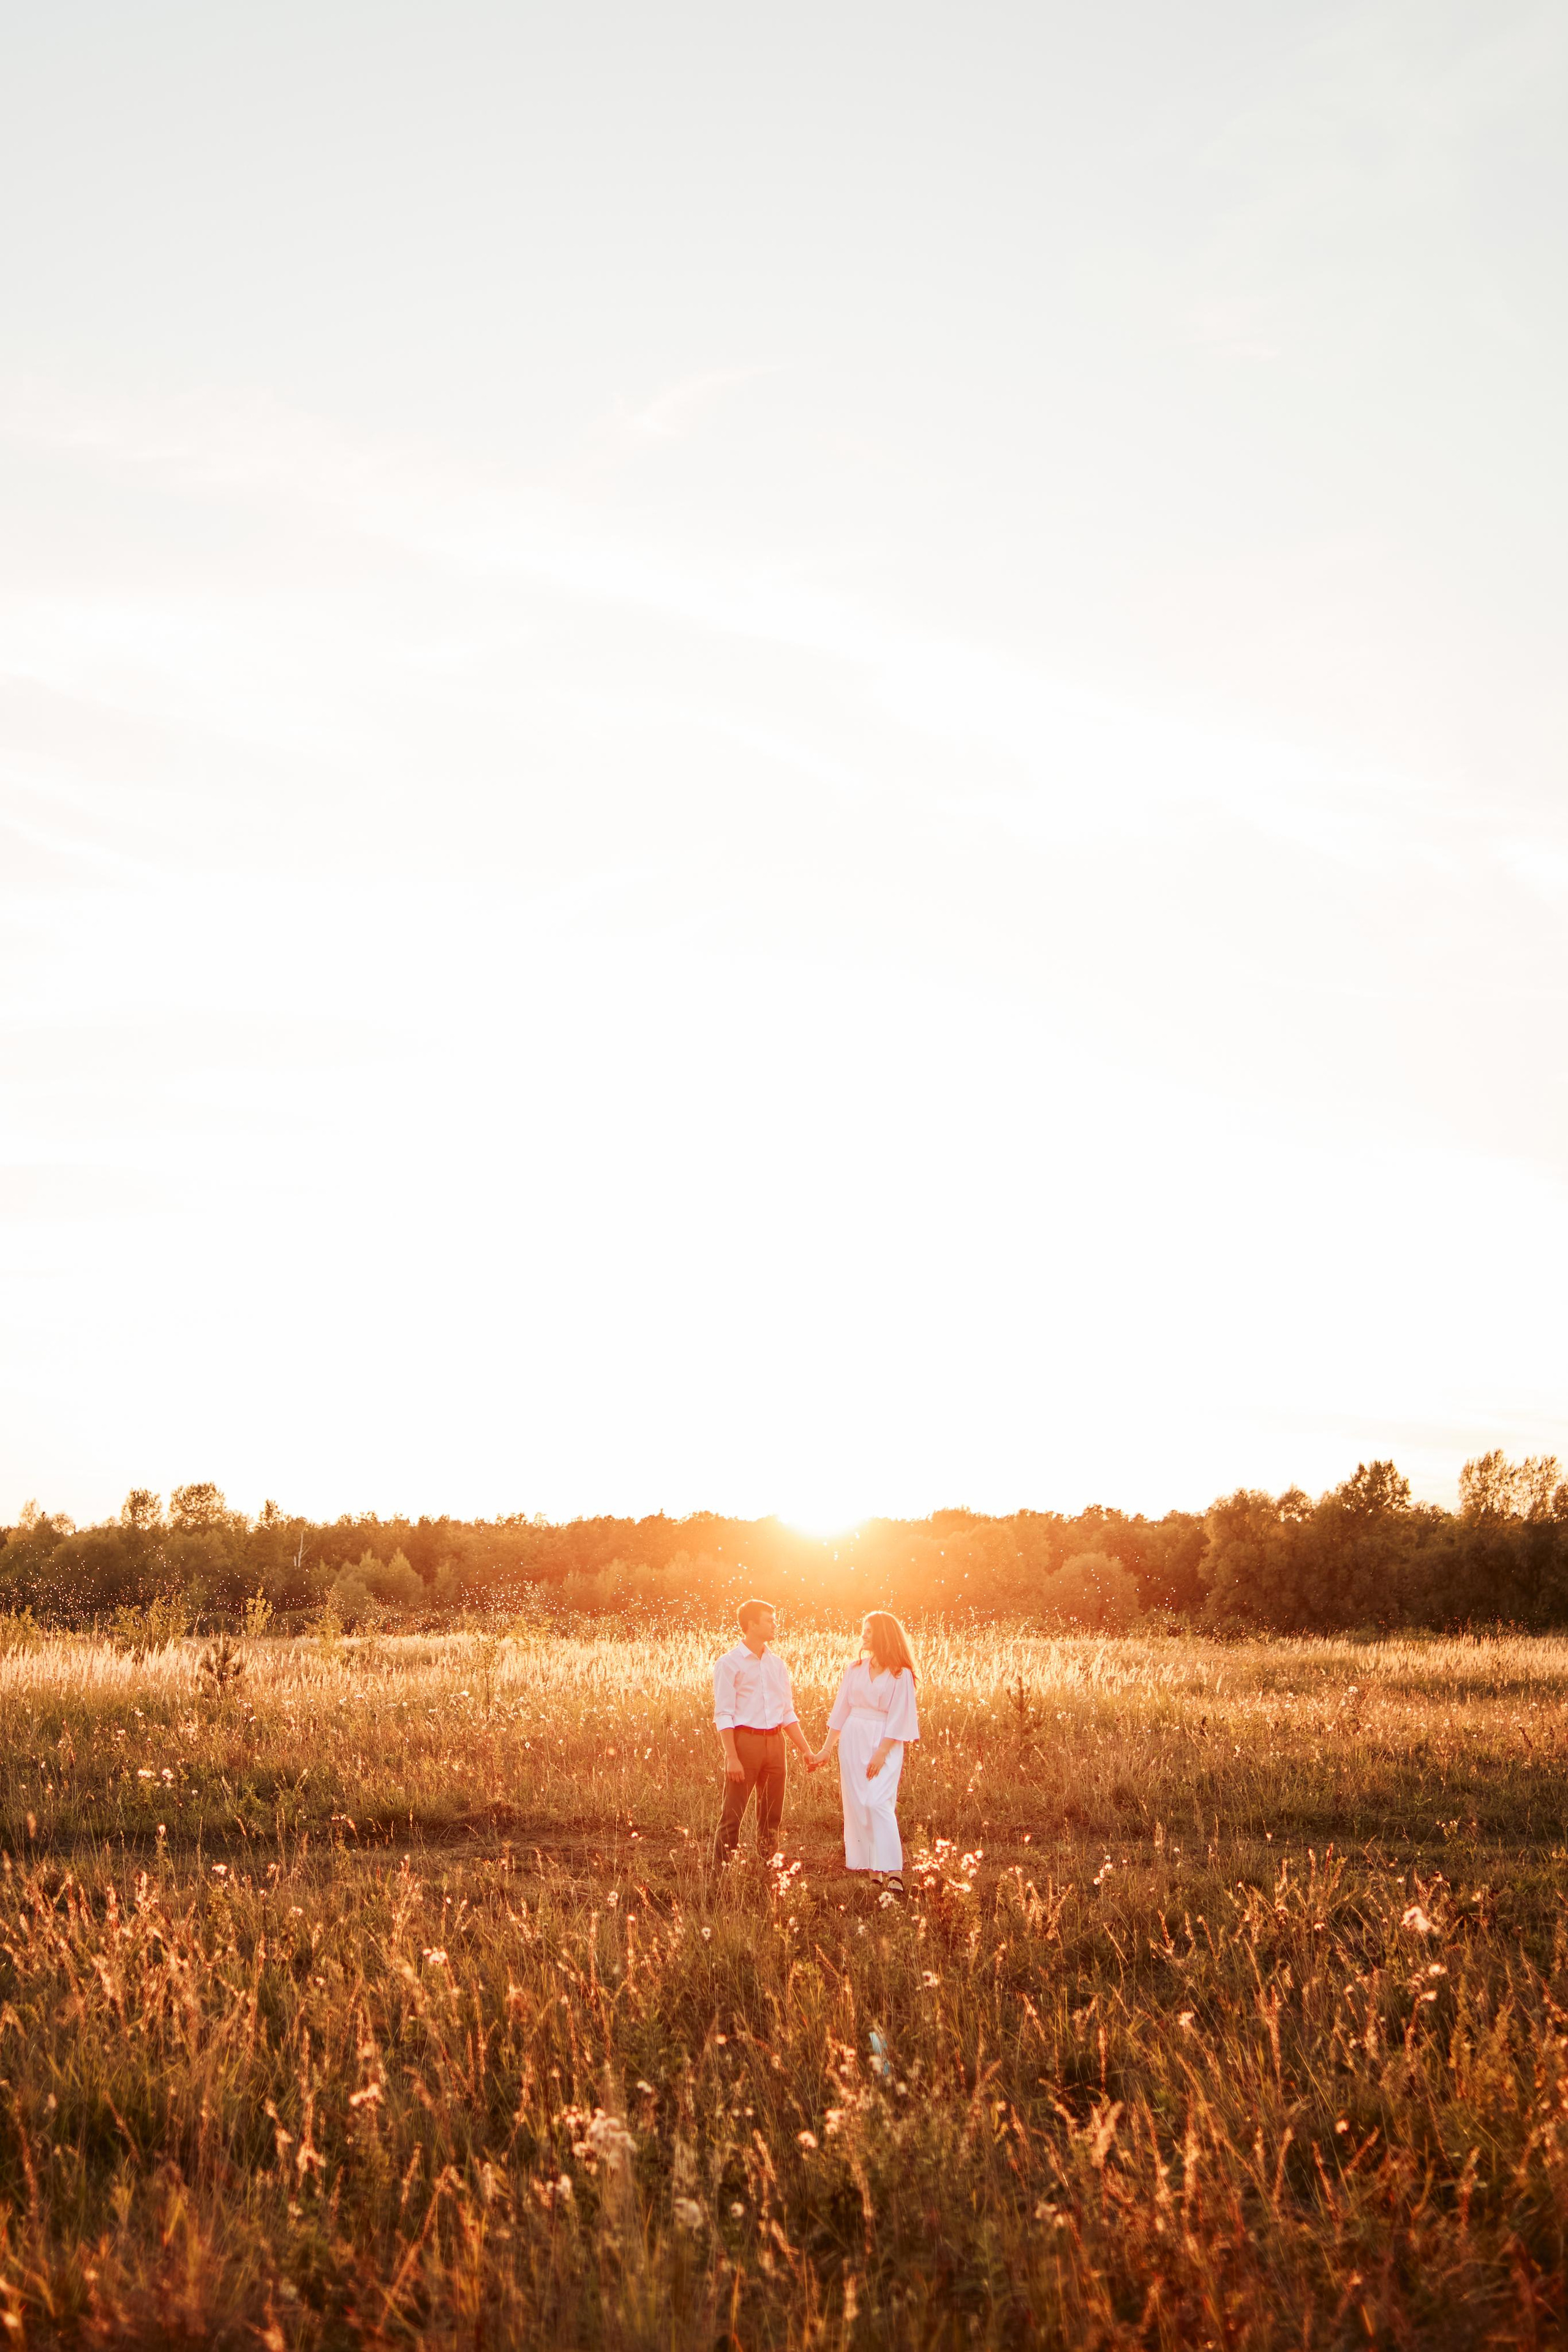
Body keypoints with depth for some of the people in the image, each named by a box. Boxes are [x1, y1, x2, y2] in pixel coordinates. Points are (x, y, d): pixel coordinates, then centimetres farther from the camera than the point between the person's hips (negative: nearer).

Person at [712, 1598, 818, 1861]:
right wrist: (731, 1757, -16)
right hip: (745, 1739, -6)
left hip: (775, 1741, 6)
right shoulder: (730, 1664, -4)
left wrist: (806, 1750, 12)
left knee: (772, 1814, 8)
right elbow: (723, 1715, -9)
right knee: (733, 1813, -6)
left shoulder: (777, 1665, 15)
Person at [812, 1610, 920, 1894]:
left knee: (879, 1802, -17)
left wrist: (881, 1753, -14)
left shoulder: (901, 1675, -4)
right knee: (856, 1804, 2)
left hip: (885, 1743, -5)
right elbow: (840, 1711, 14)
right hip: (852, 1740, 5)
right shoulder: (855, 1670, 10)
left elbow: (899, 1718, -7)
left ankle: (891, 1872, -20)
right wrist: (827, 1748, 11)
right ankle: (869, 1870, 9)